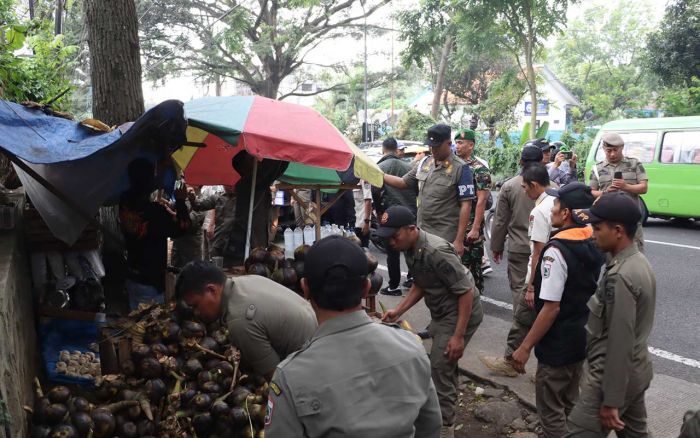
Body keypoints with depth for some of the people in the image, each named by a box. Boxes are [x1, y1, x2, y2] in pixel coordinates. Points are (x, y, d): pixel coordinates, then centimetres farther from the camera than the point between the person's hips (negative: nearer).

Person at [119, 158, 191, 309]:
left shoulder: (125, 204, -6)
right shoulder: (156, 212, -25)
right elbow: (183, 227, -13)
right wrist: (181, 201, -1)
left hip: (131, 278, 7)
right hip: (150, 282, -7)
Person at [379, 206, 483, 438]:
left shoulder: (436, 252, -31)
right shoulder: (411, 249, -3)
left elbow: (466, 291, -26)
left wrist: (458, 336, -25)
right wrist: (398, 311, 1)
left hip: (461, 313, -9)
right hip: (442, 313, 9)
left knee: (439, 368, -7)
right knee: (443, 364, 20)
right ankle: (447, 408, 39)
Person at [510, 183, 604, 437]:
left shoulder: (556, 251, -26)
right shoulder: (594, 243, -1)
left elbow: (551, 308, -26)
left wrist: (525, 347, -19)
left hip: (559, 344, -8)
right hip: (583, 337, 8)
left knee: (551, 409, 7)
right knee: (569, 402, 23)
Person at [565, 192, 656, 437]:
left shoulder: (619, 277, -26)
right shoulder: (638, 261, 5)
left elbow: (619, 343, -25)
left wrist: (611, 400, -20)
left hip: (615, 375, -10)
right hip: (636, 371, 10)